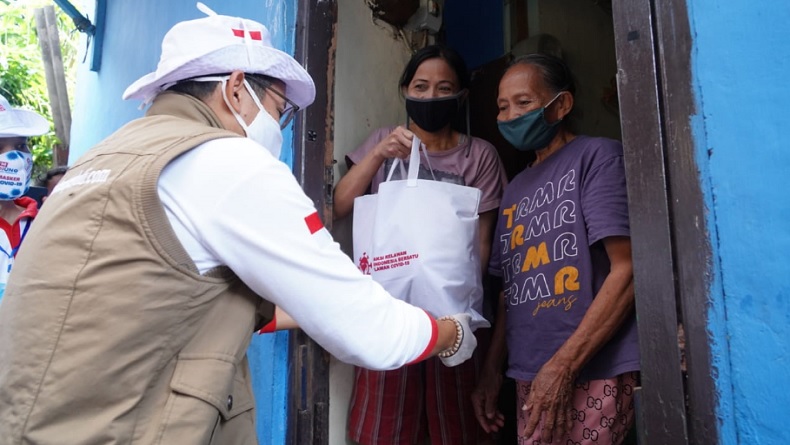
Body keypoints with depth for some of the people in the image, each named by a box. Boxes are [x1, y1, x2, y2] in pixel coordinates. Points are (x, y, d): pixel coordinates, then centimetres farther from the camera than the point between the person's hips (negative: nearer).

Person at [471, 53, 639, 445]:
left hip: (592, 373, -6)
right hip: (530, 376, 6)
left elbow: (627, 271, -12)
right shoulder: (516, 189, 16)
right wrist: (491, 370, 12)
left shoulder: (596, 156, -3)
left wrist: (563, 366, -16)